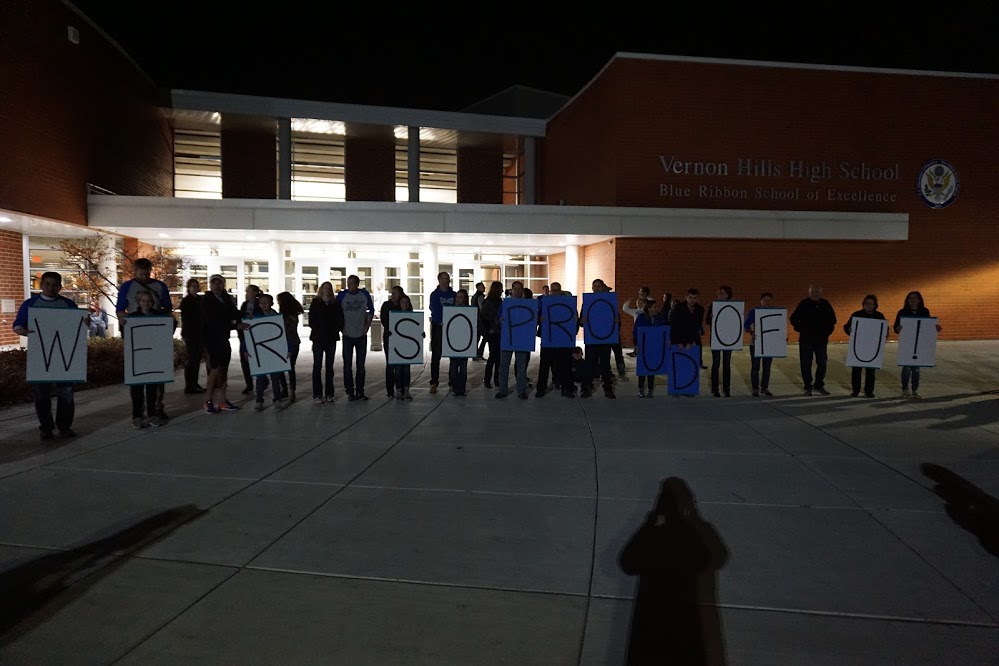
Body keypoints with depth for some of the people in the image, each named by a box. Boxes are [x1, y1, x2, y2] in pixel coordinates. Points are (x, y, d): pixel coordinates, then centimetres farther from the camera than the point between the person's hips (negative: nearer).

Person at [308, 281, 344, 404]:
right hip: (318, 338, -2)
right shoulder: (315, 303, 2)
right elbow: (311, 320, -2)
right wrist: (317, 330, -9)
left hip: (331, 338, 2)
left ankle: (329, 393, 13)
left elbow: (340, 319, 6)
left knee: (330, 366, 7)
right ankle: (317, 394, 2)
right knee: (317, 366, -1)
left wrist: (337, 329, -6)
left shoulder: (335, 304, 9)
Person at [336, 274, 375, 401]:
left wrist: (367, 326, 5)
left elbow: (371, 310, 12)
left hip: (361, 335, 1)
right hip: (348, 335, -1)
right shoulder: (342, 295, -4)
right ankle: (350, 391, 7)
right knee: (347, 364, -1)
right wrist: (341, 328, -2)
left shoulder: (364, 294, 1)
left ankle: (360, 391, 14)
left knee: (361, 365, 6)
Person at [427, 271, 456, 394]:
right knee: (436, 356, 0)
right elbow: (434, 311, -9)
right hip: (438, 327, -3)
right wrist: (442, 322, -23)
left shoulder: (454, 294, 10)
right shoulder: (434, 295, 1)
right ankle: (434, 383, 3)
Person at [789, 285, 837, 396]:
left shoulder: (825, 304, 4)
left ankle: (819, 386, 19)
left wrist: (828, 330, 9)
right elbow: (793, 318, 3)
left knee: (822, 363, 5)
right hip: (806, 340, -2)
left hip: (821, 340, 2)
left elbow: (832, 319, 18)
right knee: (806, 364, 1)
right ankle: (808, 387, 10)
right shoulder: (803, 304, -3)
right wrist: (800, 329, -3)